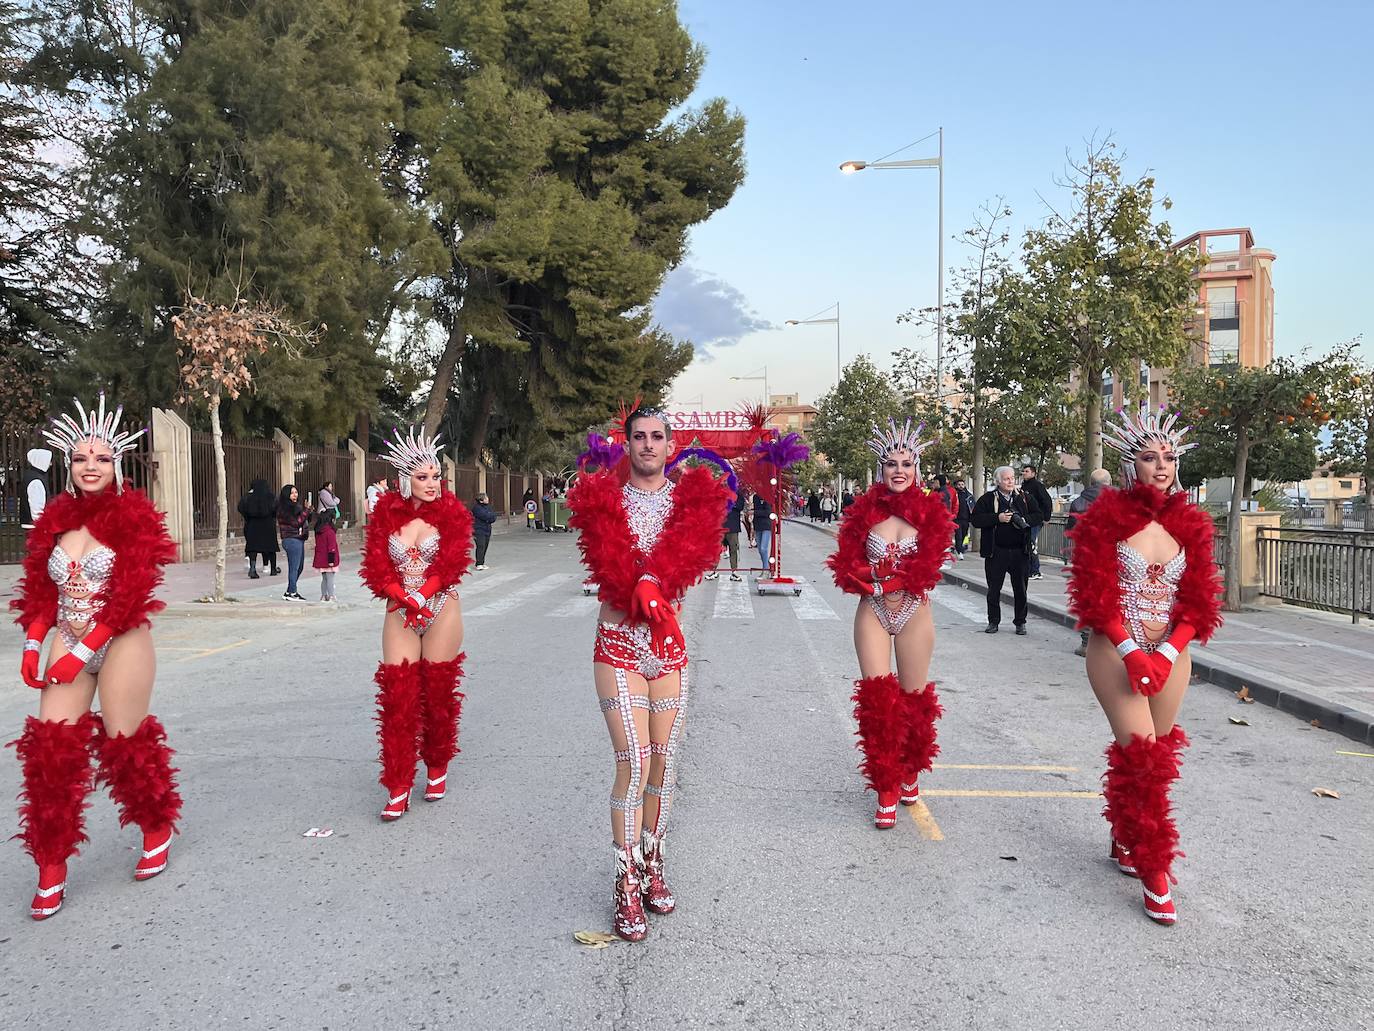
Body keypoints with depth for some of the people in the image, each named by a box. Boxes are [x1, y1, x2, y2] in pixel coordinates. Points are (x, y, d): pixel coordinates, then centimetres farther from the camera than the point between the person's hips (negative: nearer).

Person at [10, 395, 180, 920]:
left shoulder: (134, 515, -9)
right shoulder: (55, 517, 7)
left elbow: (131, 596, -15)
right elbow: (39, 587, 11)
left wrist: (82, 652, -17)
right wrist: (32, 644, 0)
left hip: (122, 645, -5)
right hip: (67, 646, 5)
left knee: (125, 746, 4)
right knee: (51, 749, -1)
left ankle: (158, 831, 29)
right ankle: (51, 870, 12)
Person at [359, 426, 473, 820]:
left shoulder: (451, 511, -3)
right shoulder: (387, 512, 2)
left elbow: (452, 564, -12)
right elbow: (375, 565, -2)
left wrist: (421, 597, -21)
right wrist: (405, 598, -16)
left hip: (441, 612, -2)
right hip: (399, 613, 2)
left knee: (438, 692, 6)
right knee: (396, 696, -2)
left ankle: (437, 769, 26)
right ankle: (398, 788, 4)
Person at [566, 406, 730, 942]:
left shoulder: (689, 499, 5)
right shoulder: (607, 500, 0)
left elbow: (690, 555, -6)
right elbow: (609, 564, -9)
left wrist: (645, 584, -16)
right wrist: (654, 591, -15)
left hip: (669, 647, 3)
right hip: (619, 646, -3)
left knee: (664, 764, 8)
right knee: (633, 763, -10)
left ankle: (652, 864, 26)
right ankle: (627, 884, 3)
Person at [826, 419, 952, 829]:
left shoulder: (930, 512, -2)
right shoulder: (865, 510, 0)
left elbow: (927, 568, -11)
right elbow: (846, 567, -2)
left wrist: (877, 575, -16)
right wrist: (896, 576, -15)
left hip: (914, 614, 0)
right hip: (872, 613, 0)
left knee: (914, 699, 8)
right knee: (877, 699, -5)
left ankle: (911, 772, 33)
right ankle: (886, 790, 6)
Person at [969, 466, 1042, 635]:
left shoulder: (1024, 498, 9)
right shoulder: (988, 499, 0)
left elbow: (1039, 516, 8)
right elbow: (975, 519, -9)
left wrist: (1025, 520, -11)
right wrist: (997, 518, -17)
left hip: (1019, 551, 2)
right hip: (996, 552, -2)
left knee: (1020, 589, 7)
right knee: (994, 589, 5)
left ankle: (1020, 623, 19)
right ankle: (993, 622, 17)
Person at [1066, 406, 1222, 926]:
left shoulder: (1189, 523, 4)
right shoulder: (1106, 515, -7)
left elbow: (1198, 603, 3)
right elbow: (1094, 595, -11)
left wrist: (1167, 655, -11)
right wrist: (1131, 653, -18)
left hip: (1171, 654, 5)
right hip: (1115, 650, -4)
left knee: (1158, 752, 11)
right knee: (1141, 751, -11)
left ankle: (1124, 842, 31)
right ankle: (1154, 873, -1)